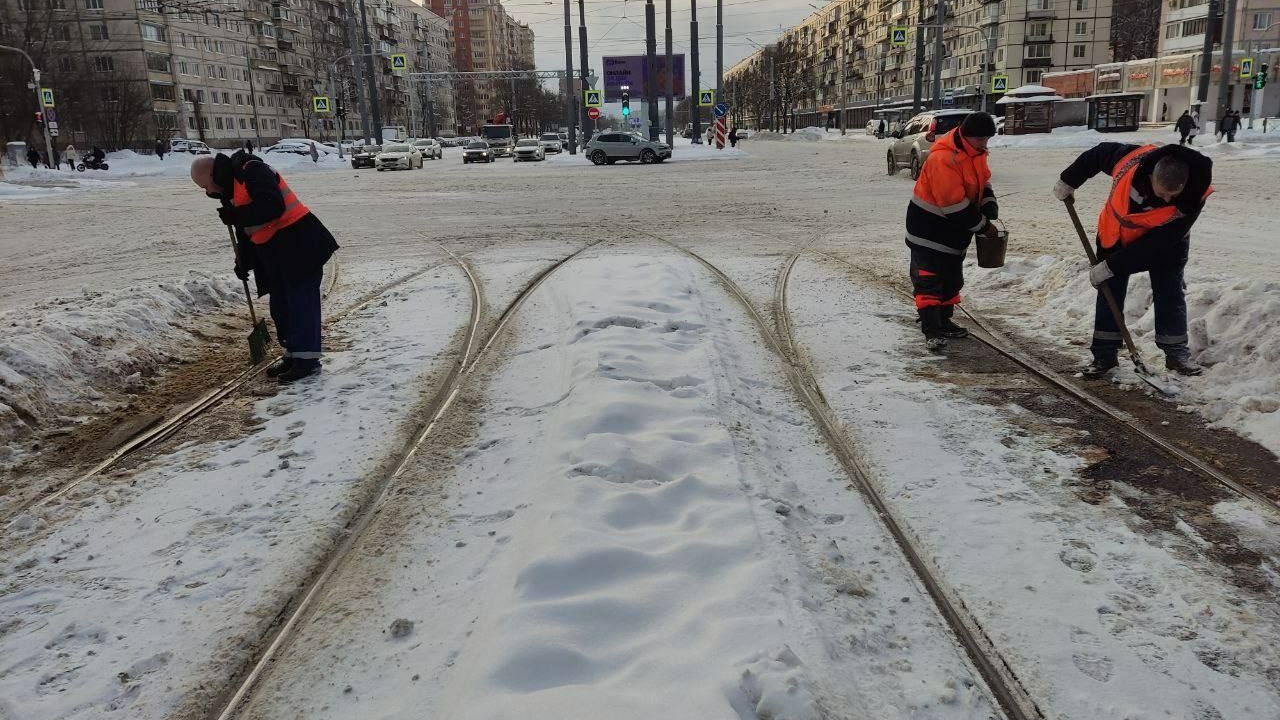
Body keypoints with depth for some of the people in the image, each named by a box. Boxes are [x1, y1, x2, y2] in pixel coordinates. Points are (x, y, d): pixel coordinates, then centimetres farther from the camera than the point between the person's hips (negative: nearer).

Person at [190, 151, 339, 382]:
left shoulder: (252, 172, -13)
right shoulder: (231, 187, 17)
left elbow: (273, 207, -27)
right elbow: (245, 231, 22)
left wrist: (236, 215, -20)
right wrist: (243, 262, 17)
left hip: (297, 244, -10)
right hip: (273, 253, 10)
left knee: (301, 300, -7)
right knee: (280, 305, 12)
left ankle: (307, 358, -4)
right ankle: (293, 355, 21)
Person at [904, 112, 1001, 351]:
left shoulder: (976, 152, 1)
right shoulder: (943, 158, -28)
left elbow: (983, 180, 16)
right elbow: (954, 204, -28)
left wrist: (989, 204, -5)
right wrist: (982, 225, -19)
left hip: (954, 229, 9)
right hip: (928, 227, -9)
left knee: (951, 278, 17)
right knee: (928, 280, -12)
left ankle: (943, 322, 30)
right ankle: (931, 331, -13)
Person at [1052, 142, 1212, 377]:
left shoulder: (1193, 198, -34)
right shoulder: (1132, 158, -34)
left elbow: (1156, 245, -31)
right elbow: (1098, 153, -10)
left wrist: (1111, 266, -31)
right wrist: (1069, 181, -2)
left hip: (1165, 243, -1)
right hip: (1117, 233, 1)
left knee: (1170, 292, -4)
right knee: (1110, 291, 0)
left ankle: (1176, 352, 8)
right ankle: (1104, 353, 5)